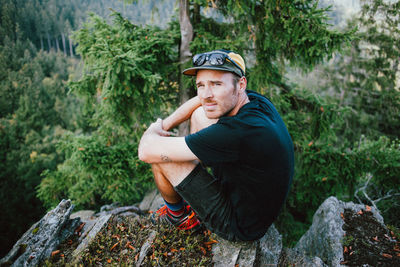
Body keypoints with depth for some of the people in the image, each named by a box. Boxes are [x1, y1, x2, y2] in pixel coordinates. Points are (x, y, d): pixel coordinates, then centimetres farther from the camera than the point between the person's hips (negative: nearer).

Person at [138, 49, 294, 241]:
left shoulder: (237, 132, -37)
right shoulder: (256, 100, -10)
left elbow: (147, 151, -30)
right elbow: (201, 100, 10)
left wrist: (154, 130, -7)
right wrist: (165, 126, 4)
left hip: (241, 227, -8)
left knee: (160, 155, -13)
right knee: (199, 114, 8)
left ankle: (177, 214, 20)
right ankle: (192, 197, 21)